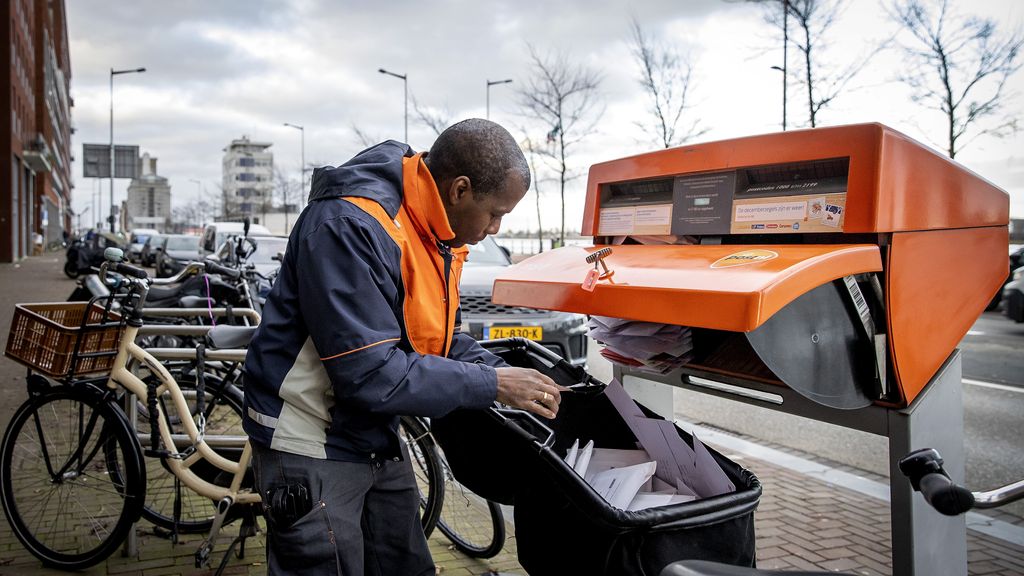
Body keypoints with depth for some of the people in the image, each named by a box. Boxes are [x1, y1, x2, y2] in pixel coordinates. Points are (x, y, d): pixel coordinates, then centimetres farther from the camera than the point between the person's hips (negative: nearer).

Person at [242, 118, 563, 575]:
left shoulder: (437, 234, 0)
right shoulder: (350, 226, -28)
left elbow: (439, 335, 12)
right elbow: (371, 375, -31)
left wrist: (507, 374, -5)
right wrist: (492, 385, -23)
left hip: (377, 438, 9)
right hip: (315, 447, -8)